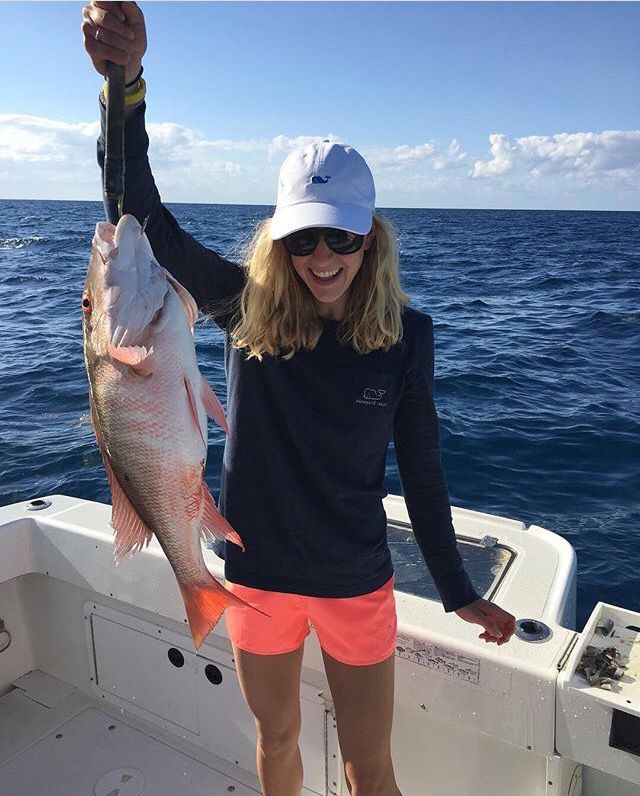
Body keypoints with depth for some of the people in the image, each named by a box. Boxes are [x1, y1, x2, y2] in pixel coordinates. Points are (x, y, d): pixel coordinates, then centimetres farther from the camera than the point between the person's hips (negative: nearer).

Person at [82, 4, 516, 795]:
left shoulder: (405, 334, -12)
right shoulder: (246, 309, -12)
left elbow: (422, 470, -5)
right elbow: (141, 212, -21)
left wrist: (458, 592, 1)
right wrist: (125, 82, -34)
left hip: (356, 582, -1)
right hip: (257, 572, 1)